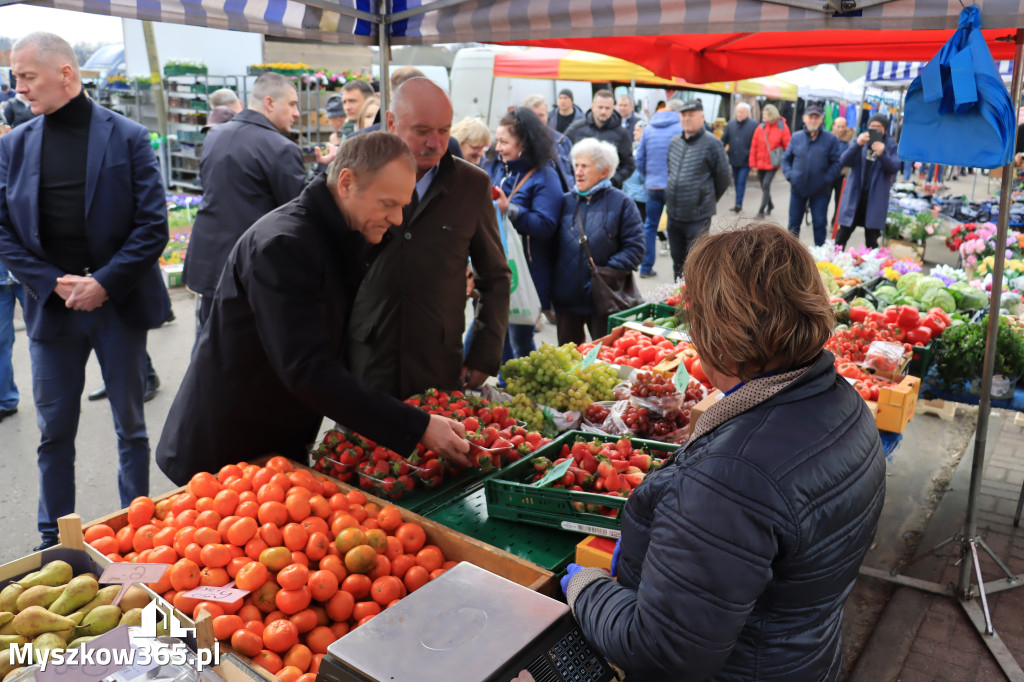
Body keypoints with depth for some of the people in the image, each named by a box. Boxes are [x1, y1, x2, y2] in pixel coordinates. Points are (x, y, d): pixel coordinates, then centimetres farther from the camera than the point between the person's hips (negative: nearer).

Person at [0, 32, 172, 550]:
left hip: (119, 305, -2)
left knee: (130, 427, 10)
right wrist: (53, 284, -8)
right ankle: (54, 542, 27)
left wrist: (104, 283, -14)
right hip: (50, 307, 3)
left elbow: (153, 226, -7)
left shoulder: (128, 137, -3)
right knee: (54, 431, 11)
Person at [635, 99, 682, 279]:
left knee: (649, 226, 11)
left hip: (652, 185, 4)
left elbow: (639, 160, 9)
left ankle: (646, 267, 12)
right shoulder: (681, 129, -6)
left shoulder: (648, 129, 7)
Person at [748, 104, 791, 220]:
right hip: (761, 163, 4)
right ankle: (770, 205, 36)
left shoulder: (782, 128, -6)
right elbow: (754, 146, 2)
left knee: (766, 184, -14)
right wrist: (753, 163, -1)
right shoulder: (760, 128, 1)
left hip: (772, 163, -4)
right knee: (764, 186, 14)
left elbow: (788, 146, -4)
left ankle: (761, 210, -7)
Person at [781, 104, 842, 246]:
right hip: (798, 188, 2)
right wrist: (789, 175, -4)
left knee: (819, 224, 3)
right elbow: (786, 158, 11)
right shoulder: (796, 137, 4)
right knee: (794, 223, 10)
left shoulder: (830, 139, -4)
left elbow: (837, 162, -5)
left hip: (820, 191, -2)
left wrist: (827, 179, -15)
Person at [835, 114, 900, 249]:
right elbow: (843, 161, -7)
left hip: (876, 199, -1)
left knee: (871, 241, 1)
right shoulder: (860, 141, 8)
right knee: (842, 237, 4)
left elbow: (895, 168, -9)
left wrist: (882, 154, -26)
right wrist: (857, 145, -23)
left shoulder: (890, 145, 4)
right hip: (854, 196, 1)